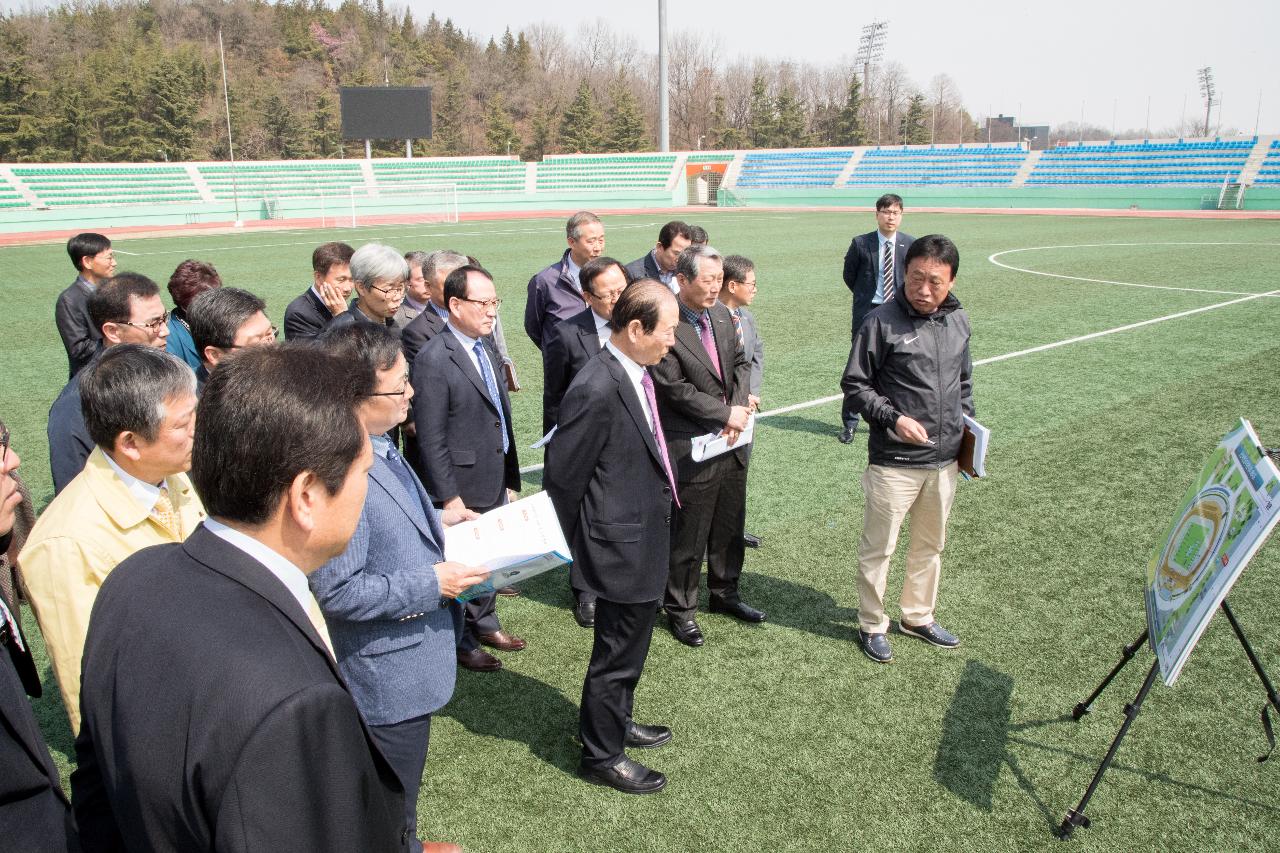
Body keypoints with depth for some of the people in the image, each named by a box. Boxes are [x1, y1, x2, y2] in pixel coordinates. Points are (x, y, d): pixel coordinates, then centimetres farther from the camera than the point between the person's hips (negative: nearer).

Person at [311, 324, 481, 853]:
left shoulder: (378, 443, -1)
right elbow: (337, 591, -29)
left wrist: (435, 522, 4)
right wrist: (432, 584, -23)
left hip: (409, 658, 9)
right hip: (388, 674, -9)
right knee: (392, 805, 15)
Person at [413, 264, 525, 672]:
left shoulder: (484, 350, 7)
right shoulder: (433, 360, -19)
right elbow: (431, 439, -19)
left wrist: (509, 477, 13)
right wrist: (449, 497, -18)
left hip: (496, 483, 8)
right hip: (463, 488, -7)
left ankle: (484, 624, 41)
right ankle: (460, 642, 28)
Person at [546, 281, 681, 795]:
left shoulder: (637, 373, 2)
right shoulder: (597, 391, -27)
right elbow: (562, 477, -19)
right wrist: (573, 545, -8)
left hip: (646, 540, 9)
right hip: (622, 546, -9)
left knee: (628, 648, 26)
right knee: (617, 656, 9)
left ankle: (614, 722, 47)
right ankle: (601, 756, 29)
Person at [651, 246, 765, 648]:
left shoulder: (721, 314, 5)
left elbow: (740, 363, 11)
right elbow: (675, 389, -21)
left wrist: (740, 408, -6)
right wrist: (726, 413, -16)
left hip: (732, 443, 8)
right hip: (693, 449, -7)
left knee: (730, 527, 20)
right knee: (688, 537, 7)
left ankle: (724, 594, 40)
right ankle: (680, 609, 25)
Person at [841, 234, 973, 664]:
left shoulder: (958, 321, 4)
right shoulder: (881, 322, -14)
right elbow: (855, 384, -10)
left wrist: (967, 423, 10)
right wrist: (893, 418, -21)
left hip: (945, 460, 6)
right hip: (894, 462, -6)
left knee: (930, 545, 21)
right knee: (878, 547, 7)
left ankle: (918, 616, 40)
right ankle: (872, 625, 26)